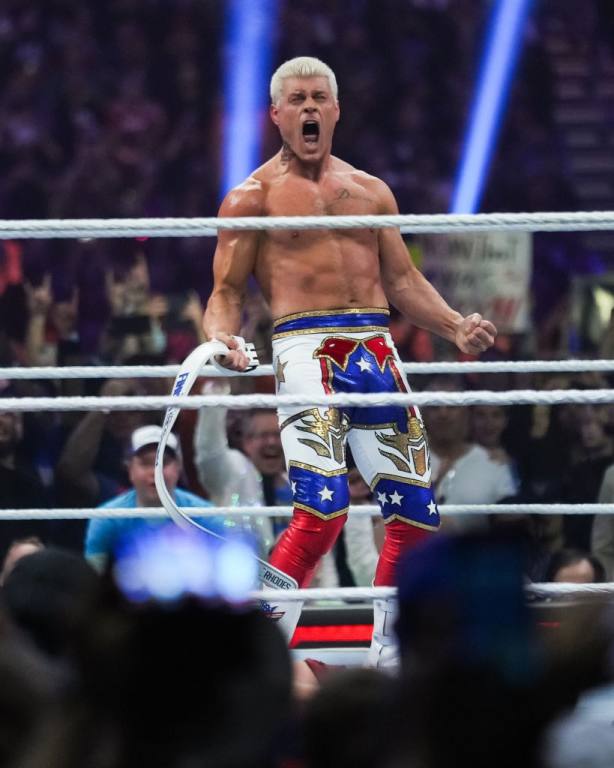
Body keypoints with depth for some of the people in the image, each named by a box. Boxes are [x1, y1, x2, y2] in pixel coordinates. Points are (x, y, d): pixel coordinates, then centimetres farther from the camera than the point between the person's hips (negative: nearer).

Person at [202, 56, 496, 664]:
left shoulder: (371, 192, 19)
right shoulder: (253, 196, 7)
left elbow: (404, 281, 22)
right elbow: (226, 291, 5)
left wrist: (455, 327, 5)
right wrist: (221, 337, -17)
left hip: (376, 351, 5)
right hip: (305, 348, -5)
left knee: (416, 512, 2)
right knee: (322, 510, -22)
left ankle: (387, 650, 18)